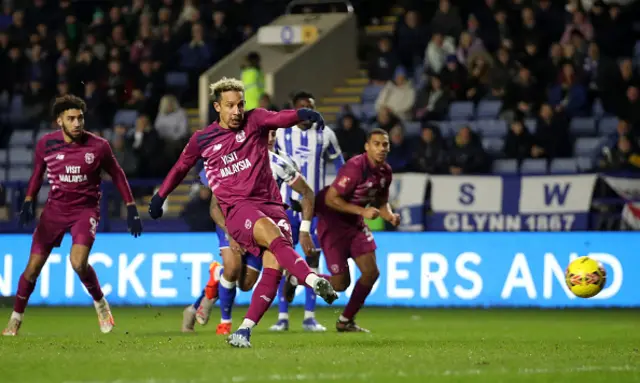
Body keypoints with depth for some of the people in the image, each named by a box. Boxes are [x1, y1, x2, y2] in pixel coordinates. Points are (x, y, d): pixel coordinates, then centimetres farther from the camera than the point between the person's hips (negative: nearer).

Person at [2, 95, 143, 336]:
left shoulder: (98, 146, -11)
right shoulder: (46, 144, -6)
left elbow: (117, 174, 3)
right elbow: (37, 173, 12)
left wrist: (131, 209, 2)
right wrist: (28, 201, 0)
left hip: (86, 209, -2)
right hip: (55, 208, 2)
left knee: (78, 262, -25)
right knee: (33, 267, -1)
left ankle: (100, 303, 4)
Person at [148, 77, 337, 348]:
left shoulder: (254, 121, 6)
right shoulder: (201, 140, 9)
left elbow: (280, 118, -16)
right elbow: (180, 168, 27)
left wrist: (302, 114, -38)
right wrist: (160, 197, 35)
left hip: (271, 204, 2)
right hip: (237, 209, -2)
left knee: (274, 269, -15)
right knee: (275, 238, -32)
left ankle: (245, 330, -11)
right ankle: (315, 281, -51)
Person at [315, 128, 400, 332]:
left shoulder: (385, 171, 0)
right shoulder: (355, 167, -25)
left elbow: (382, 202, 15)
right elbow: (330, 199, -24)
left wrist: (390, 216, -7)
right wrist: (362, 211, -27)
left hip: (355, 223, 8)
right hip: (333, 222, -8)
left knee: (371, 272, -1)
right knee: (340, 283, -8)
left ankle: (346, 321, 16)